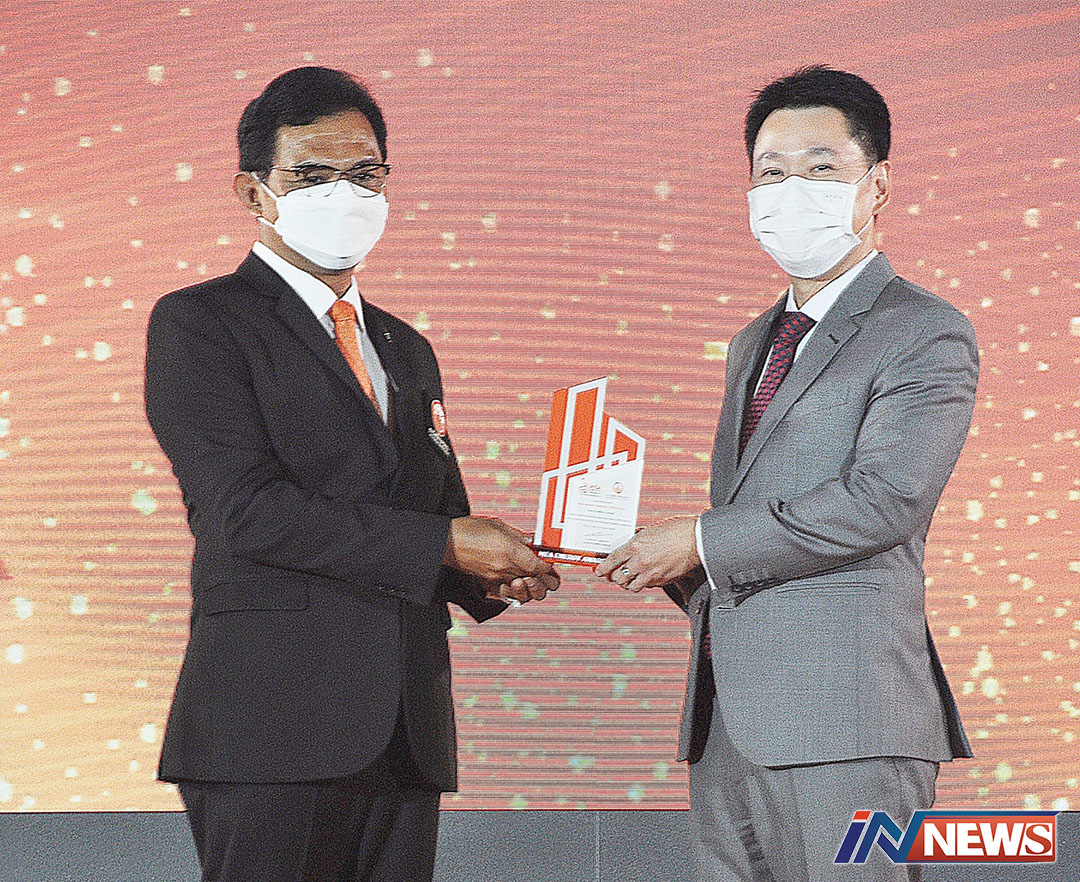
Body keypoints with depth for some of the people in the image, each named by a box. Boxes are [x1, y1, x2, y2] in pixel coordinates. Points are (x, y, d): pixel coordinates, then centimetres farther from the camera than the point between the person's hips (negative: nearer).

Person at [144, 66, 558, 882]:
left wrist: (489, 575, 2)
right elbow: (250, 510, -13)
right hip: (271, 725, -6)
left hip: (405, 734, 7)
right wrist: (446, 544, -13)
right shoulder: (198, 323, 0)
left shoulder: (407, 350, 23)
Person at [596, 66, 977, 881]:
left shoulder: (926, 335, -4)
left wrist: (701, 544, -11)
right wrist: (677, 569, 4)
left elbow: (885, 500, -17)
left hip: (844, 724, -7)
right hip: (728, 721, 8)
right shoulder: (754, 344, 23)